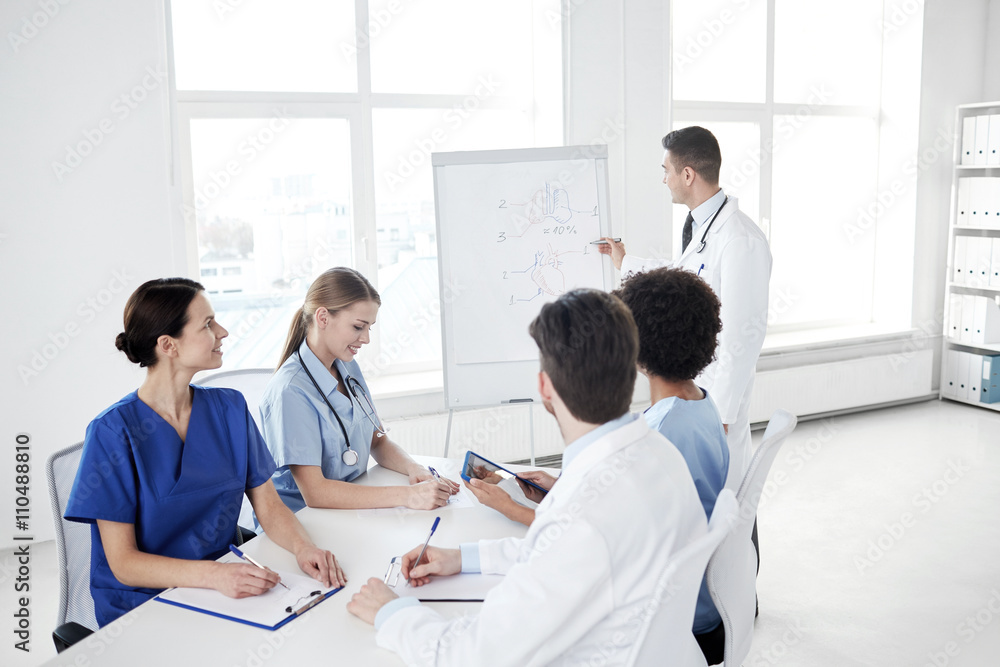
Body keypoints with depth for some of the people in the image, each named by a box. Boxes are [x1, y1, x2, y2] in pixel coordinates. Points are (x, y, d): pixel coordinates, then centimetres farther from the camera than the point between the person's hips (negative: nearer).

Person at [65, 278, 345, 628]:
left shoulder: (229, 408, 3)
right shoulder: (113, 431, -13)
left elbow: (269, 505, 3)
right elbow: (123, 563, -14)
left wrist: (303, 546, -18)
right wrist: (213, 575, -29)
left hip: (224, 589, 5)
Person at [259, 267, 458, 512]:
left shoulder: (349, 368, 7)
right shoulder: (290, 391, -19)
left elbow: (379, 442, 12)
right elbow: (314, 492, -23)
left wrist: (414, 469, -9)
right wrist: (407, 495, -27)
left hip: (353, 508, 7)